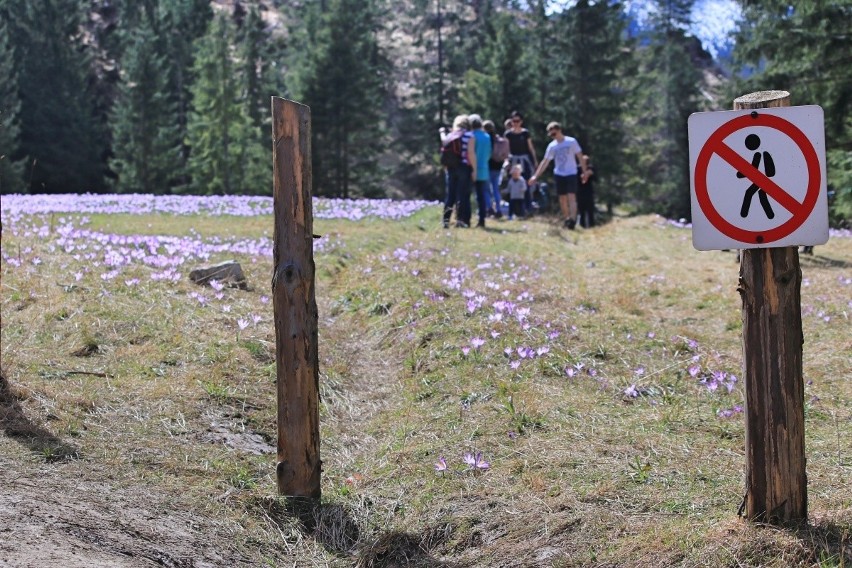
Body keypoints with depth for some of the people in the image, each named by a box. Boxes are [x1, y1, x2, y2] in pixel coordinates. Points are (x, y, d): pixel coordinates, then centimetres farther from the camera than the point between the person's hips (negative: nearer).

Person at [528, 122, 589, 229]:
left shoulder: (571, 142, -7)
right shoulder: (552, 146, 2)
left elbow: (580, 157, -1)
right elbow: (545, 162, 4)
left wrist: (585, 171, -5)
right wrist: (535, 176, -1)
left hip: (571, 174, -4)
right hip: (558, 175, 4)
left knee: (571, 197, -15)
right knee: (562, 198, 4)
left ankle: (572, 220, -24)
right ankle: (566, 219, 15)